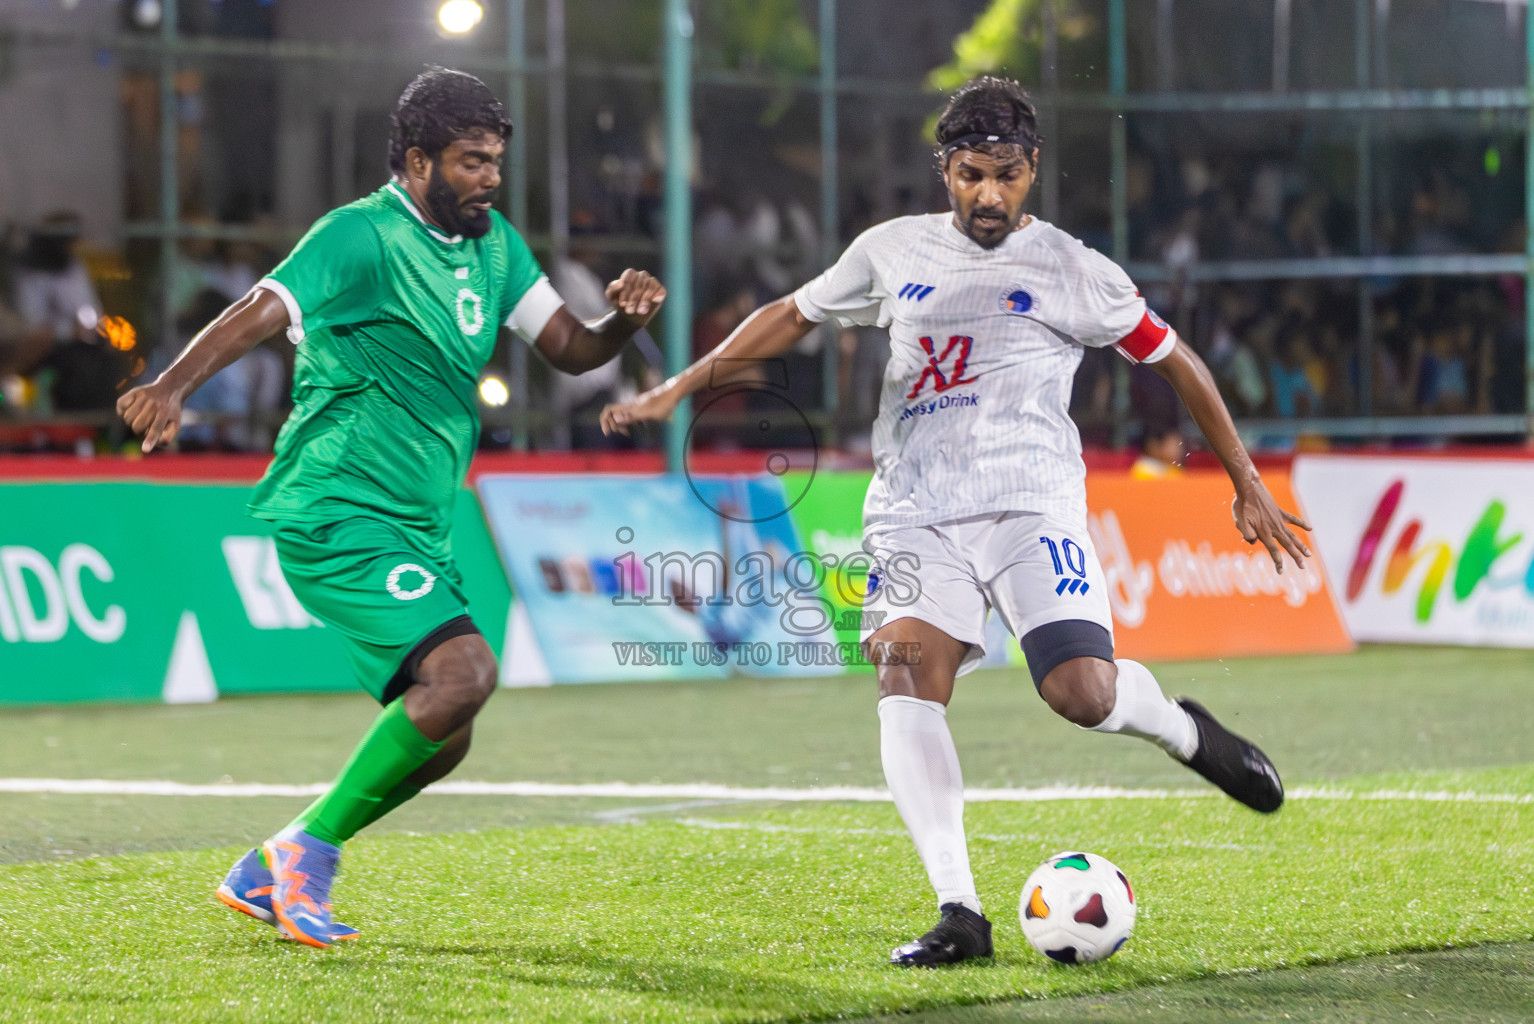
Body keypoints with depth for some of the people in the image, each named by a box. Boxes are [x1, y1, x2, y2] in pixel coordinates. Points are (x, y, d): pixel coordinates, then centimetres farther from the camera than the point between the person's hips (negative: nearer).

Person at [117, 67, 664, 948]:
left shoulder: (495, 246, 13)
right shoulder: (363, 237, -13)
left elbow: (572, 348, 16)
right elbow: (261, 313, -25)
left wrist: (625, 319, -7)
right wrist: (173, 386, -42)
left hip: (417, 531, 9)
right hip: (337, 514, -9)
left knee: (443, 737, 7)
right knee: (465, 671, -25)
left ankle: (270, 876, 18)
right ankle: (309, 848, -12)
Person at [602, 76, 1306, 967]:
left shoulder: (1073, 270, 6)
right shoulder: (893, 251, 15)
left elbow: (1177, 362, 14)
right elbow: (792, 316, 28)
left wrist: (1248, 486, 15)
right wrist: (677, 391, 26)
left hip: (1029, 502, -3)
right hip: (914, 513, 3)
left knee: (1082, 693, -21)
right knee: (906, 683, -22)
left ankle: (1183, 728, 15)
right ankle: (959, 912, -23)